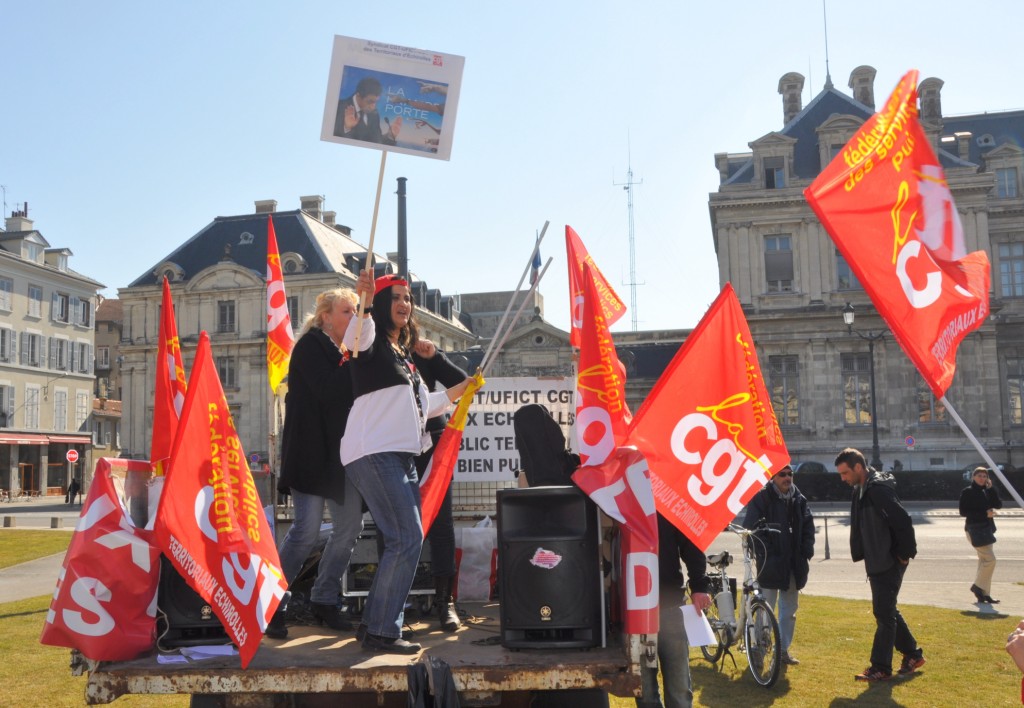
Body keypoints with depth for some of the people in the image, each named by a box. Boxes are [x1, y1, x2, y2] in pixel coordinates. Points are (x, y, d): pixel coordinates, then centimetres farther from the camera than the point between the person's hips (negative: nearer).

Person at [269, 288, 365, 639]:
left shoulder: (346, 352, 17)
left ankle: (324, 600, 18)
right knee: (307, 529, -11)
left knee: (349, 526, 6)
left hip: (342, 451, 8)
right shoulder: (310, 346, -6)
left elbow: (355, 392, 14)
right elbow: (328, 390, -20)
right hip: (312, 451, -8)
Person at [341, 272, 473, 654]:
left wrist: (460, 390, 32)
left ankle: (373, 623, 19)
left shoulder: (403, 353, 23)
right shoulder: (372, 339, -2)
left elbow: (421, 406, 31)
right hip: (374, 452, -9)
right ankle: (382, 631, -8)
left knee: (404, 541, 9)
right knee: (407, 538, -15)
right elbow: (355, 338, -29)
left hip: (402, 457, 9)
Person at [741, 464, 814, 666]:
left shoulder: (799, 499, 9)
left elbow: (808, 525, 15)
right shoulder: (761, 499, -9)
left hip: (794, 564, 6)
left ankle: (784, 649, 25)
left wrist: (806, 551, 3)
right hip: (771, 564, -6)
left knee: (790, 610, 14)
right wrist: (764, 554, -14)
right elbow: (751, 528, -10)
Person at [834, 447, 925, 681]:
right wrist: (865, 555, 14)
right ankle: (913, 654, 31)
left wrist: (905, 553, -18)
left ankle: (881, 668, 5)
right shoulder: (862, 489, 10)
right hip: (878, 562, 10)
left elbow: (903, 521, -26)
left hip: (889, 563, -10)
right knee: (887, 611, 18)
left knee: (884, 613, -3)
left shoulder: (878, 488, -21)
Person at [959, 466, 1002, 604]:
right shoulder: (967, 492, -8)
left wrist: (991, 488, -8)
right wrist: (984, 514, -18)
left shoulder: (987, 491, 12)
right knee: (990, 559, -12)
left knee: (984, 561, 9)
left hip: (987, 528, 7)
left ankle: (984, 594, 15)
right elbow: (963, 512, -13)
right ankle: (978, 586, 2)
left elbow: (999, 505, 0)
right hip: (975, 529, -7)